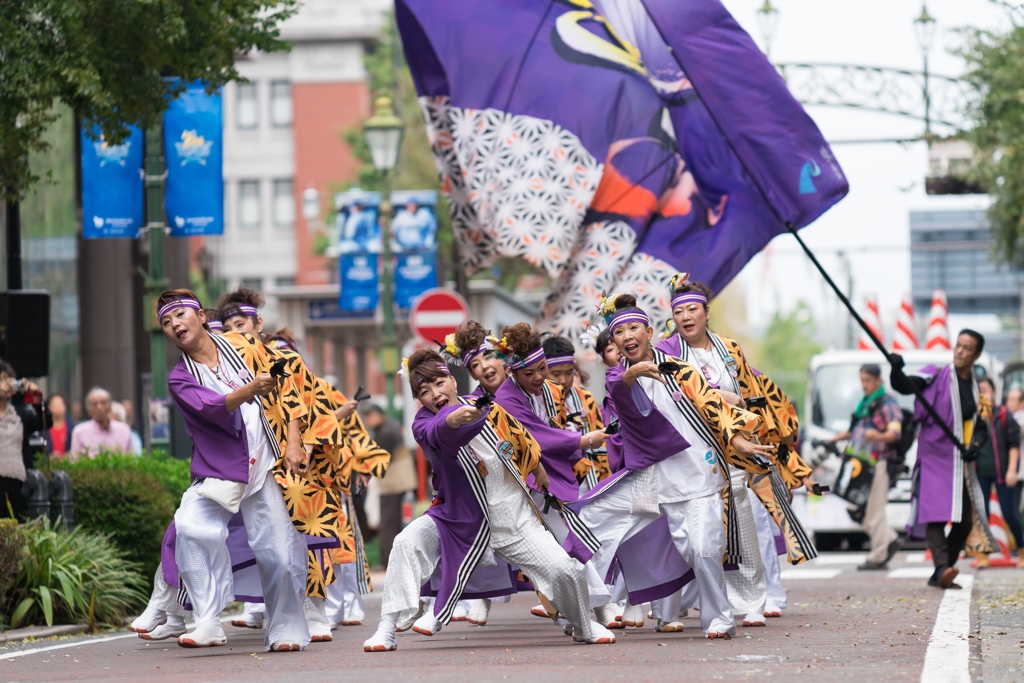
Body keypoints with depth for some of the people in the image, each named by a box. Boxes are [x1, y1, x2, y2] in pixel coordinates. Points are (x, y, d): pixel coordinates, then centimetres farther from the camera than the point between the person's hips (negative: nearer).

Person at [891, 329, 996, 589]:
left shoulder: (978, 391, 13)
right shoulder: (936, 377, -1)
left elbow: (981, 425, 17)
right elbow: (905, 386, -16)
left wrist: (976, 444, -4)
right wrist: (896, 371, -38)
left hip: (961, 462, 6)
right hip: (935, 458, -6)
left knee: (966, 521, 4)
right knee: (935, 514, -20)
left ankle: (940, 574, 14)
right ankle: (942, 568, -32)